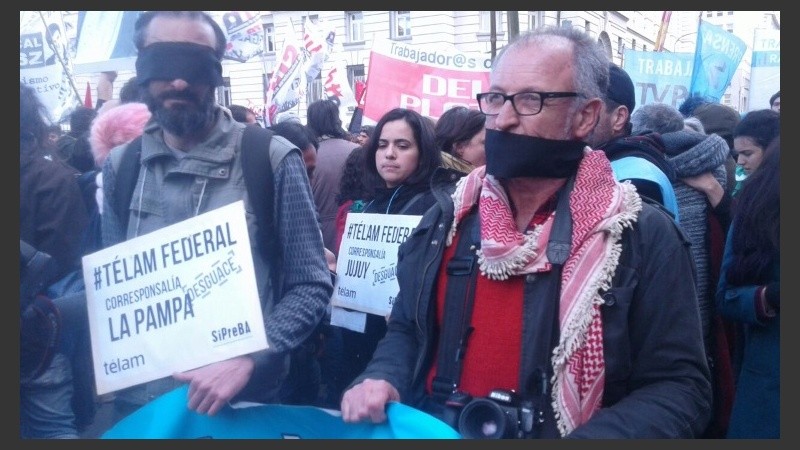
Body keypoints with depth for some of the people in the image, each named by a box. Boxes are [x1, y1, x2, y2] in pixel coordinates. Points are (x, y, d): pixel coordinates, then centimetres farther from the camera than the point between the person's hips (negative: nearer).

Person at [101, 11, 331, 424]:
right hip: (140, 401, 4)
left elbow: (311, 285, -10)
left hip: (244, 402, -3)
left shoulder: (271, 159, -11)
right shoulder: (121, 165, 1)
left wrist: (248, 358, -22)